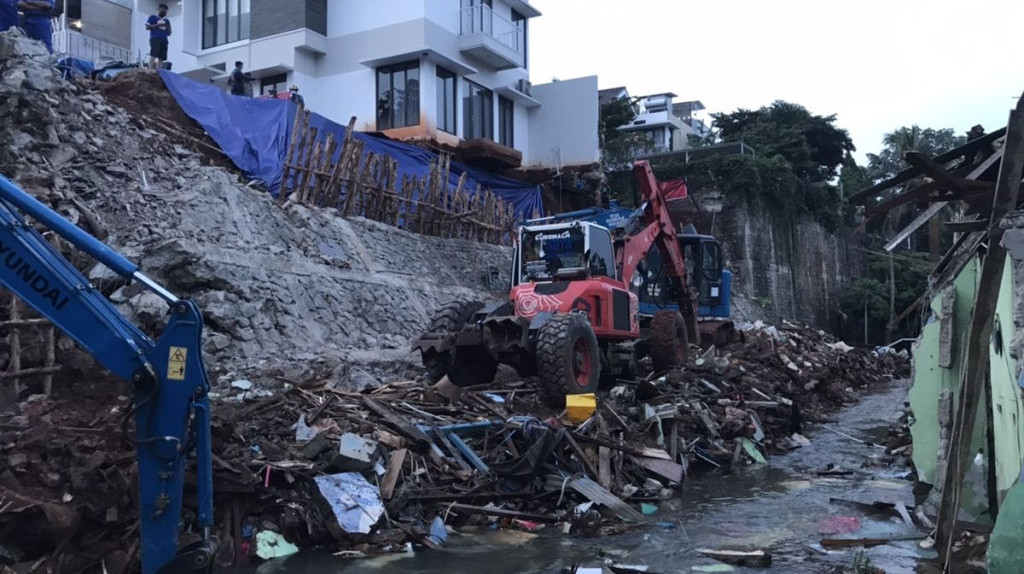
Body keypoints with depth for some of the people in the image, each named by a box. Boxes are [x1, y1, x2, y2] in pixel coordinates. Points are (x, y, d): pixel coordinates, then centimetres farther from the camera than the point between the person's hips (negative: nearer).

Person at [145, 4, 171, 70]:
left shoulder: (166, 21, 26)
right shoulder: (153, 17, 13)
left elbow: (169, 33, 24)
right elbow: (147, 27, 2)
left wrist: (167, 27, 3)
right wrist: (158, 25, -6)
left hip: (164, 40, 5)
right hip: (155, 38, -5)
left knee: (161, 58, -6)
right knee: (153, 55, -19)